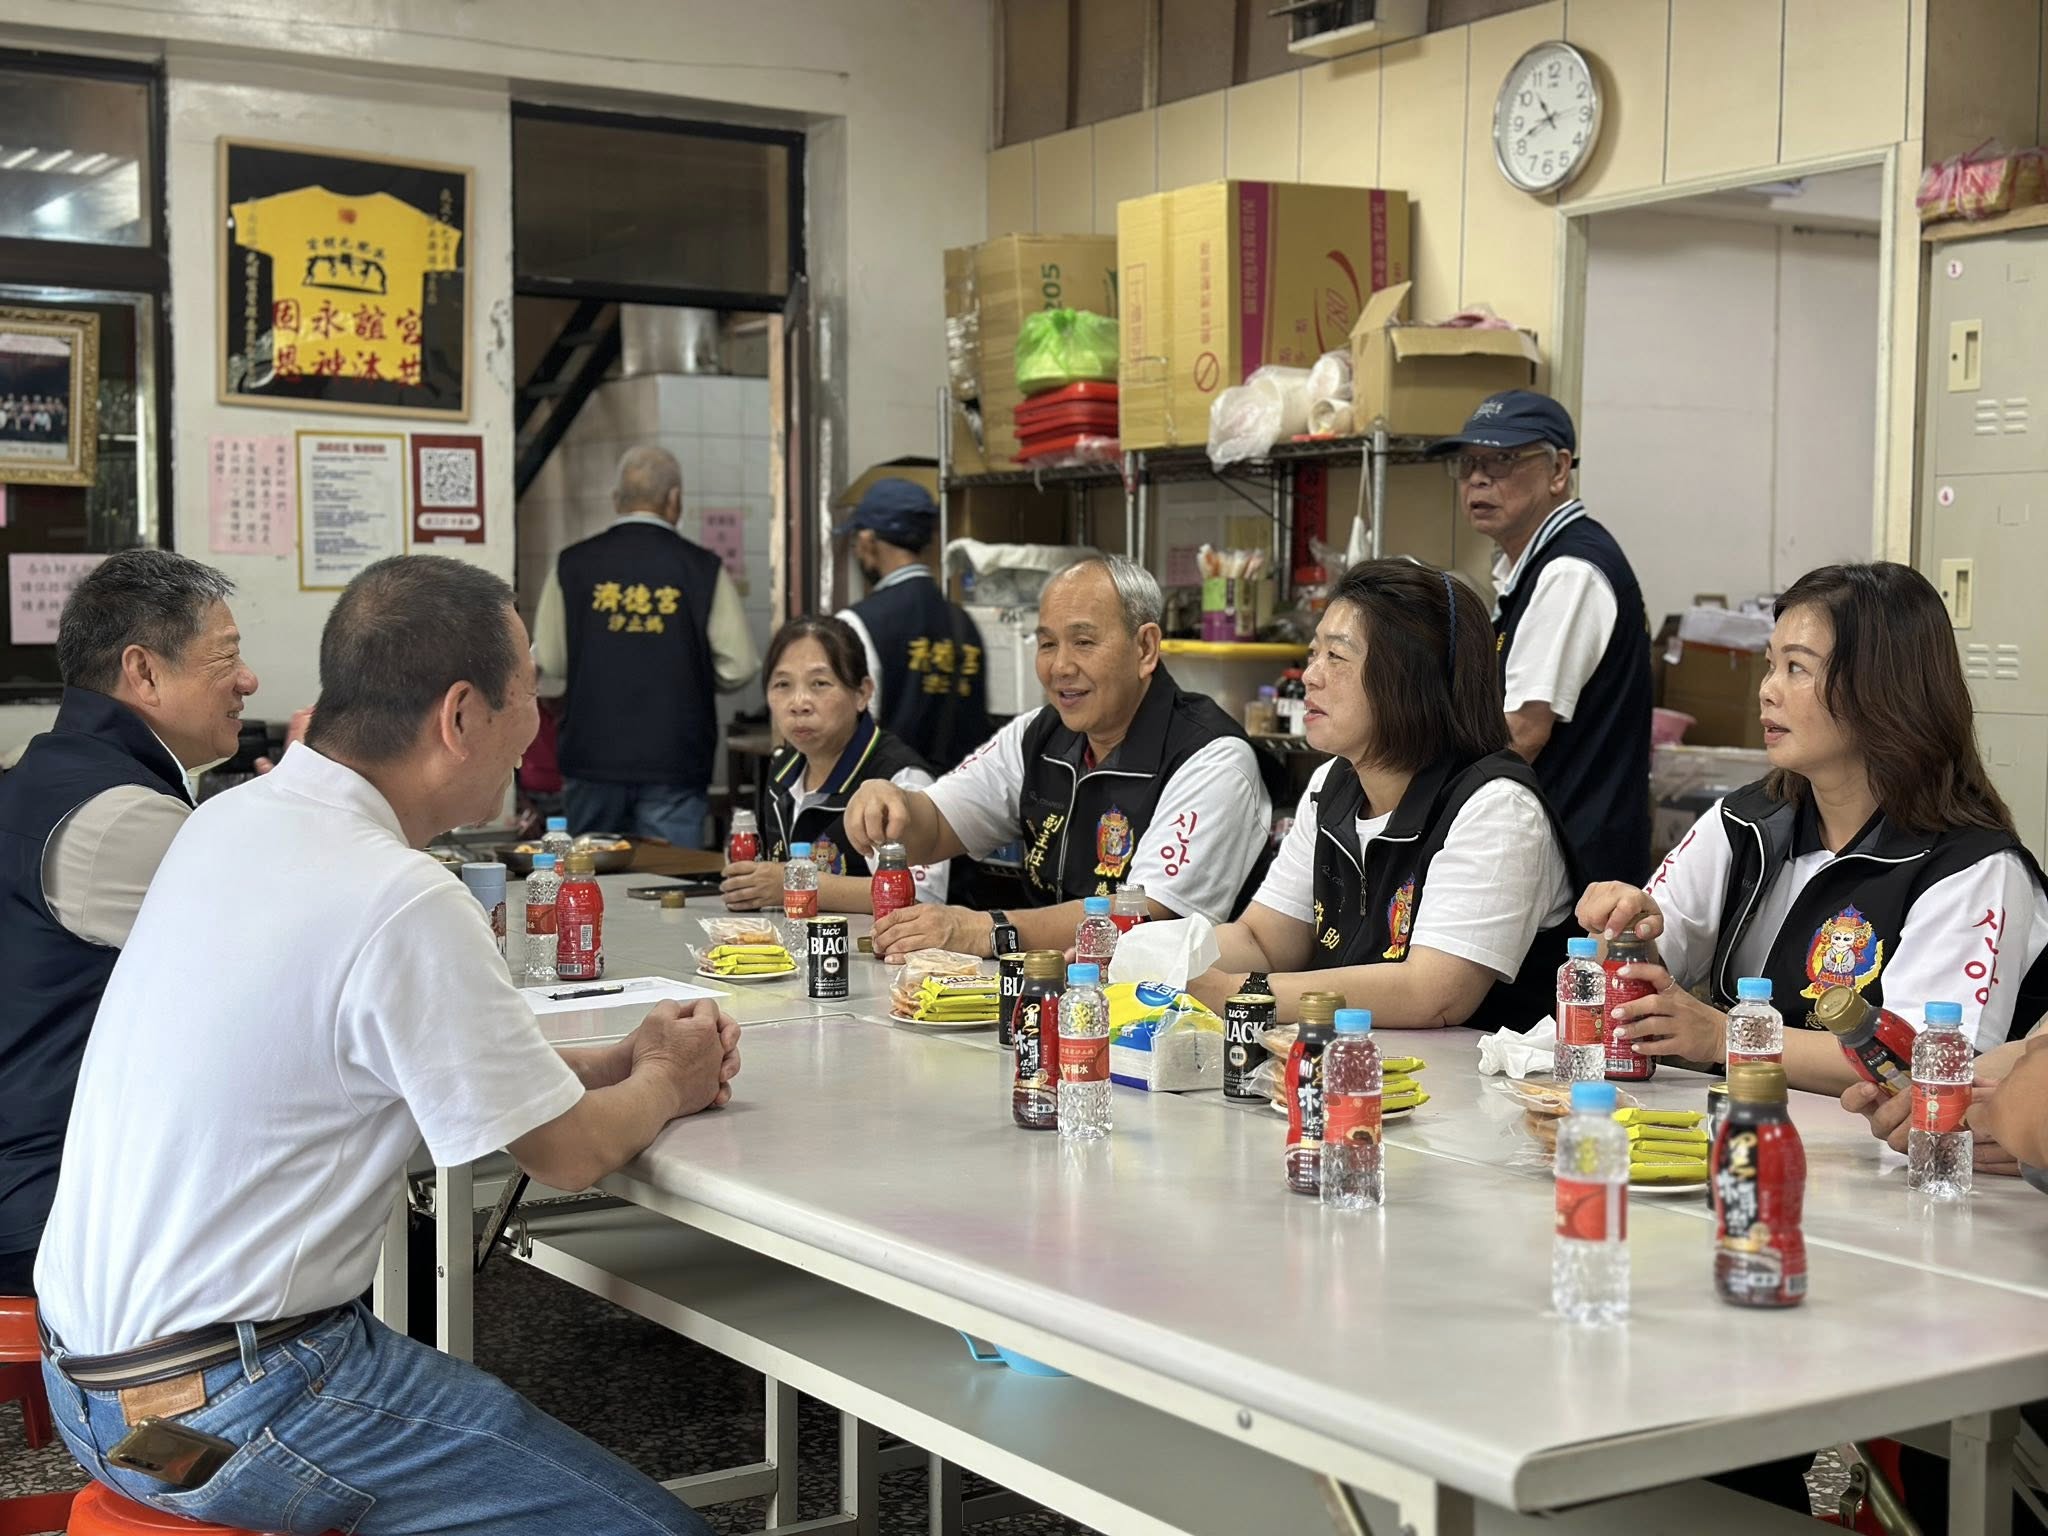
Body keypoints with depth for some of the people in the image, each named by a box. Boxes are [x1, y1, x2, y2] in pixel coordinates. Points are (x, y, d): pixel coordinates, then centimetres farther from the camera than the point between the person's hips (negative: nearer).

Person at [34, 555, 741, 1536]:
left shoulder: (229, 821, 4)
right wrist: (667, 1083, 8)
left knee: (524, 1433, 24)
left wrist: (617, 1063, 10)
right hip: (226, 1405, -9)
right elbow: (569, 1154, -13)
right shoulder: (402, 903, -23)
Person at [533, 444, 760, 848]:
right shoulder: (702, 568, -5)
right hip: (674, 767, -2)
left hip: (591, 760, 2)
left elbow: (548, 668, 0)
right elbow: (738, 669, -5)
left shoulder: (572, 565, -1)